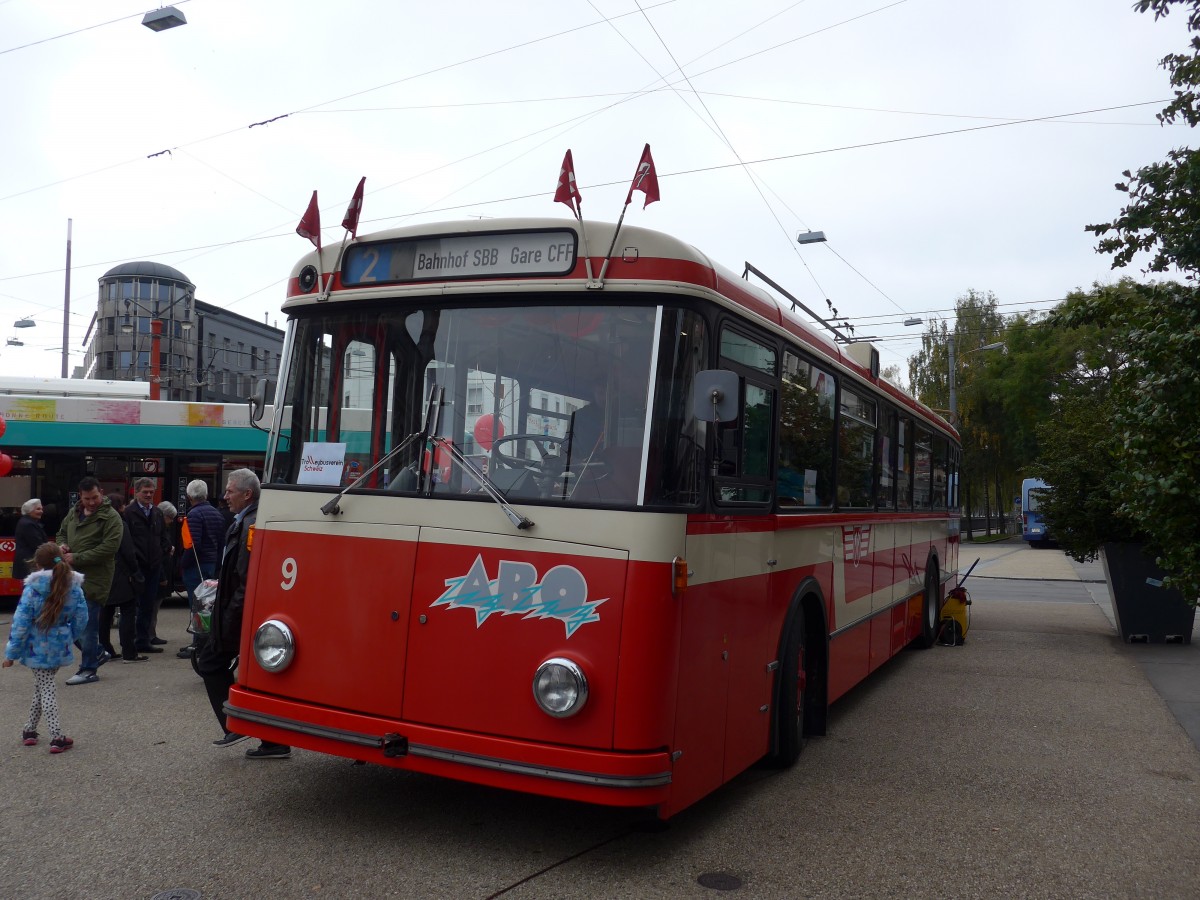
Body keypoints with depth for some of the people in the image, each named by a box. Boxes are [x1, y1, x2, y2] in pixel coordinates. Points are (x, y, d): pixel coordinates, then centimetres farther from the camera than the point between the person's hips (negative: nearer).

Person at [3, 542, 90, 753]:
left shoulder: (33, 588, -15)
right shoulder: (74, 587, -5)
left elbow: (21, 622, -13)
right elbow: (81, 618, 1)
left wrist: (11, 653, -6)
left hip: (37, 648, -3)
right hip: (59, 646, 3)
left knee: (45, 689, 6)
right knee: (42, 687, 19)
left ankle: (56, 736, 7)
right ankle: (30, 730, 23)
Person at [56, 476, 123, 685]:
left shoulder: (110, 517, -12)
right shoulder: (74, 512, 12)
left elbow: (109, 548, -21)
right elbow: (61, 532, 28)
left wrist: (77, 558, -19)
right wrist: (61, 545, 3)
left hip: (94, 578, -8)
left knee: (87, 623, -3)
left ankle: (88, 670, 8)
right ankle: (97, 653, 30)